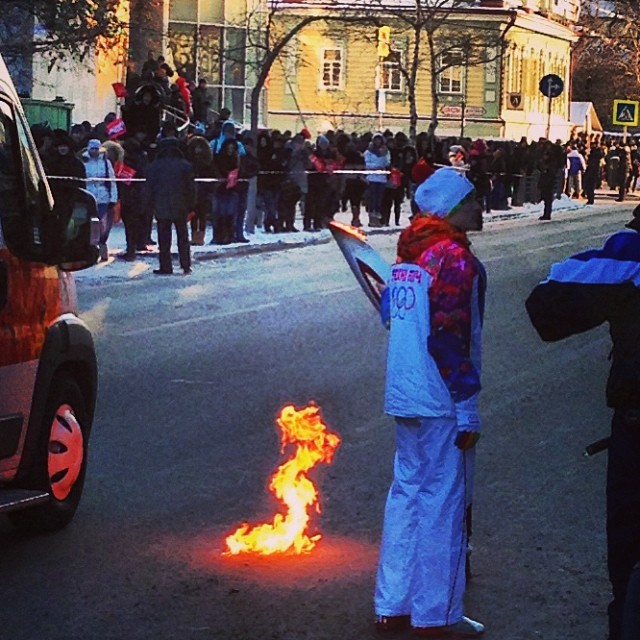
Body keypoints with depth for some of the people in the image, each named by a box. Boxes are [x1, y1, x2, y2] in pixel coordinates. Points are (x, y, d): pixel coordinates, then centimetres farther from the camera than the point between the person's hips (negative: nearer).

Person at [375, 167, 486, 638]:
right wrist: (467, 413, -16)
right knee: (442, 501, 0)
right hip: (440, 403, -9)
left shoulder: (410, 251, 11)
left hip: (403, 395, 9)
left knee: (408, 490, 15)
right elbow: (451, 341, -20)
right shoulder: (454, 258, -16)